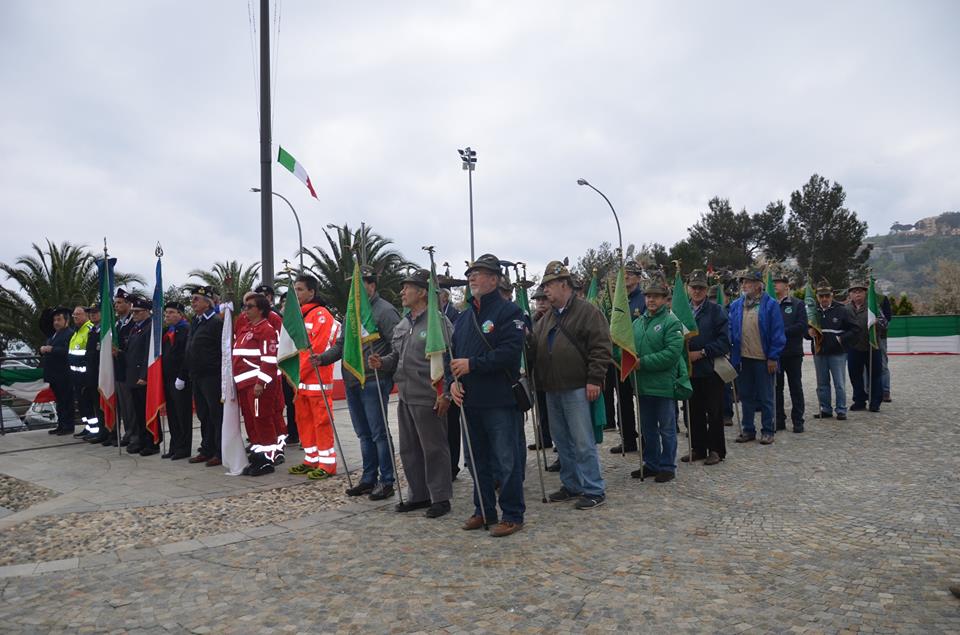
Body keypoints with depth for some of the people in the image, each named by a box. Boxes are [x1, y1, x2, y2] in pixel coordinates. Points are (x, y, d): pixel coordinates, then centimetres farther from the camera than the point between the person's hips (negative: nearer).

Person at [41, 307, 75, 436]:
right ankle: (61, 425, 20)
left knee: (66, 400, -4)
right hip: (54, 374, 9)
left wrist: (51, 349, -23)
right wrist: (43, 349, 1)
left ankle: (68, 426, 1)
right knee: (59, 400, 14)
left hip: (64, 375, -9)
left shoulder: (70, 333, -10)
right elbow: (46, 349, 22)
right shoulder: (53, 335, 21)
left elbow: (67, 351, -22)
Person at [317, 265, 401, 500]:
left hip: (373, 382, -8)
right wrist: (323, 358, 6)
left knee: (379, 433, -2)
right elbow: (341, 344, 21)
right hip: (351, 382, 8)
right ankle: (369, 479, 26)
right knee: (364, 434, 15)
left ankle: (386, 481, 8)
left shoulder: (384, 310, -10)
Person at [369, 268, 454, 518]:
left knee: (434, 449, 2)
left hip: (428, 399, -8)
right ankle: (418, 495, 29)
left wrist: (446, 394, -18)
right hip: (405, 397, 9)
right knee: (409, 449, 16)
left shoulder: (438, 322, -11)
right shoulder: (401, 326, 14)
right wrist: (383, 362, 2)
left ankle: (440, 498, 15)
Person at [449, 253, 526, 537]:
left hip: (500, 401, -7)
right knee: (477, 460, 16)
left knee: (507, 461, 1)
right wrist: (454, 381, -1)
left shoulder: (508, 311, -7)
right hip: (470, 402, 8)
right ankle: (484, 511, 30)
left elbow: (510, 352, -19)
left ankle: (512, 515, 14)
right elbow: (454, 354, 18)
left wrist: (472, 364, -19)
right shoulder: (463, 317, 15)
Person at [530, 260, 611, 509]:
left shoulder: (588, 311, -7)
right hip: (552, 389, 8)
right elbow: (534, 347, 18)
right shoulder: (547, 318, 16)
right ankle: (571, 485, 27)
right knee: (562, 441, 15)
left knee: (583, 442, -3)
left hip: (576, 389, -8)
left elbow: (601, 348, -12)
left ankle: (594, 490, 8)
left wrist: (594, 380, -16)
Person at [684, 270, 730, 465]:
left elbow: (724, 340, -9)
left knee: (714, 411, 3)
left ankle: (716, 450, 13)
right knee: (694, 411, 11)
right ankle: (698, 448, 22)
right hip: (690, 369, 4)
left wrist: (702, 352, -17)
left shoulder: (716, 310, -4)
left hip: (711, 368, -4)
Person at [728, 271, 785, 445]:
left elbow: (777, 333, -8)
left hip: (763, 359, -4)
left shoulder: (770, 305, -7)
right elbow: (731, 331, 8)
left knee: (766, 398, 7)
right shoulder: (736, 305, 6)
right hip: (743, 358, 4)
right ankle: (747, 430, 23)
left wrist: (773, 357, -11)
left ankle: (768, 431, 18)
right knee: (745, 396, 12)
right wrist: (732, 355, 2)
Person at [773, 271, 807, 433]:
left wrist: (782, 331, -16)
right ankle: (779, 420, 16)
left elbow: (802, 326, -10)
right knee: (776, 388, 7)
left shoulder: (797, 304, 0)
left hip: (793, 352, -2)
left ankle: (798, 421, 13)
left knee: (796, 387, 5)